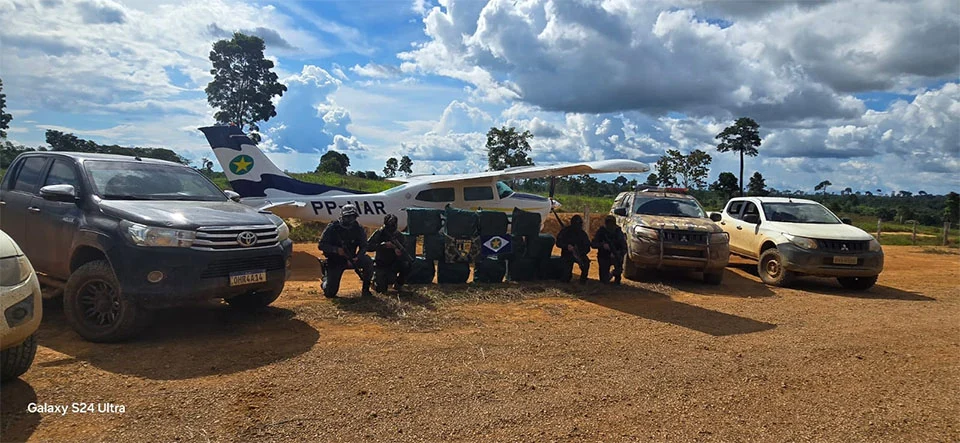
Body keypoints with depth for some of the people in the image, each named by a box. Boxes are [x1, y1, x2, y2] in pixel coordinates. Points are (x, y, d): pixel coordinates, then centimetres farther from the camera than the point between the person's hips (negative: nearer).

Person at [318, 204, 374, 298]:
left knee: (368, 261, -28)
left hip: (351, 259, 2)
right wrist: (336, 250, -31)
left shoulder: (358, 229, -5)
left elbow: (364, 246, -5)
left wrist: (356, 258, -26)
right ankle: (325, 280, 29)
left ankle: (365, 289, -12)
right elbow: (321, 245, -14)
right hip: (334, 262, -2)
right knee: (330, 293, -8)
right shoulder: (332, 228, -13)